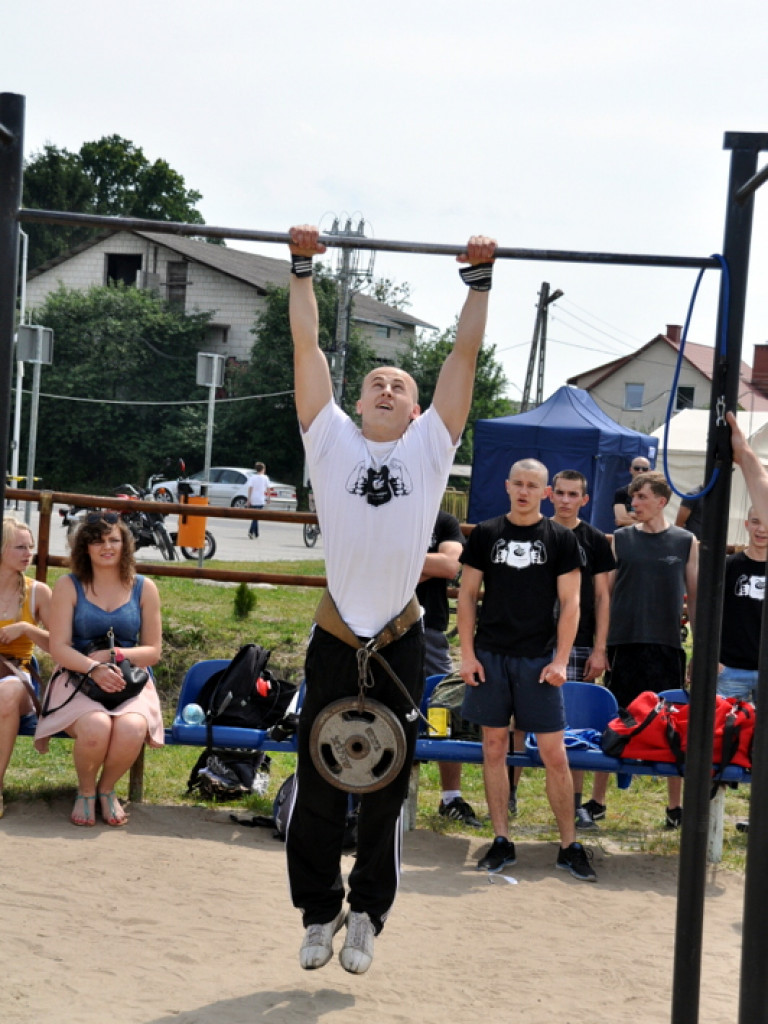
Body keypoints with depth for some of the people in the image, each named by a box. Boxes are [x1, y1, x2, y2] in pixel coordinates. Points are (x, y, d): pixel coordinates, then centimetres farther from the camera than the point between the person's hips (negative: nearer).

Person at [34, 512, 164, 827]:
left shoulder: (144, 589, 8)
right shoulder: (68, 587, 4)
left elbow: (153, 651, 8)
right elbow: (58, 648, -4)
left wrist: (114, 655, -11)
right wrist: (94, 668, -22)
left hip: (130, 683, 1)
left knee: (132, 729, -33)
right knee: (96, 728, -35)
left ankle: (107, 789, 0)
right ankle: (85, 791, -2)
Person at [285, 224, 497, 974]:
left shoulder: (430, 447, 6)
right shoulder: (332, 441, 5)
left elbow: (463, 355, 7)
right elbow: (306, 347, 5)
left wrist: (478, 279, 8)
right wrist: (302, 266, 6)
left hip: (398, 641, 0)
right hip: (335, 637, 0)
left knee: (385, 794, 9)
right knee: (317, 789, 7)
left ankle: (366, 914, 24)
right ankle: (319, 911, 23)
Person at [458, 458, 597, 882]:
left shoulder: (561, 539, 3)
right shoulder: (486, 534, 6)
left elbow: (570, 604, 1)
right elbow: (467, 596, 7)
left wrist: (560, 660, -7)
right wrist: (467, 653, -1)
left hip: (538, 658, -2)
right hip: (490, 656, 2)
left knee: (554, 754, -2)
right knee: (494, 749, 5)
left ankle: (569, 846, 7)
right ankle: (501, 842, 14)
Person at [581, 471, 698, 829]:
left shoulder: (686, 542, 5)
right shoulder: (621, 539, 6)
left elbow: (694, 597, 9)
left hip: (667, 646, 0)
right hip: (624, 644, 0)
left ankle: (675, 806, 13)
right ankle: (597, 802, 14)